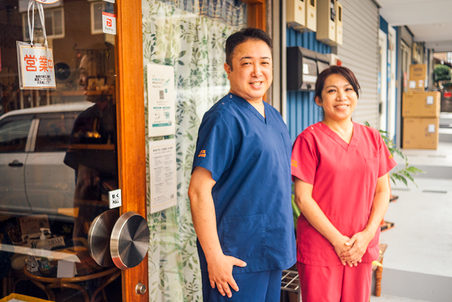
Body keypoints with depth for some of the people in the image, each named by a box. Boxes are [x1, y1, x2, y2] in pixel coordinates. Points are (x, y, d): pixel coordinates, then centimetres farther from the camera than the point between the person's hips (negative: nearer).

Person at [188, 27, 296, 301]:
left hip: (273, 252, 8)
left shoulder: (274, 116, 9)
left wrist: (283, 245, 16)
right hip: (236, 258, -8)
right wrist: (214, 256, -21)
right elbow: (199, 190, -21)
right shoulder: (225, 118, -17)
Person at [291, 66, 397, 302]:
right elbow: (303, 198, -10)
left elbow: (383, 190, 7)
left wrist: (367, 234, -5)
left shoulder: (372, 137, 8)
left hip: (362, 247, 4)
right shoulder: (310, 138, -7)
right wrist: (337, 239, -11)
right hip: (319, 247, -4)